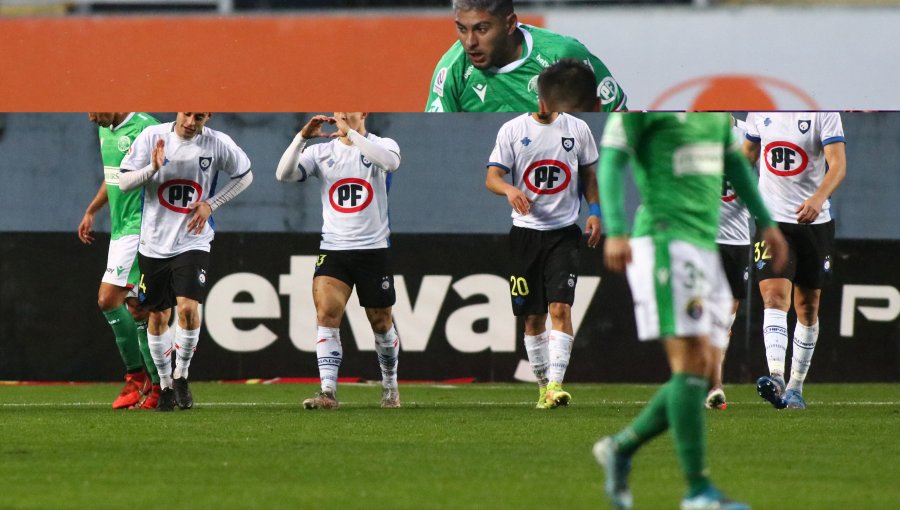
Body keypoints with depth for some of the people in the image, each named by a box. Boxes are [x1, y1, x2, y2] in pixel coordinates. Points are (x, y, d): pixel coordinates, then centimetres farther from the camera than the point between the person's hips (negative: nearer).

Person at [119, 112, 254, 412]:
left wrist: (211, 204, -1)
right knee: (158, 317, 8)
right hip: (154, 243, 1)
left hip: (193, 240, -1)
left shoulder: (218, 144, -7)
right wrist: (153, 168, -23)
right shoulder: (153, 137, -8)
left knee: (188, 308, -19)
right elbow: (124, 182, -5)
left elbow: (244, 176, 10)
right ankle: (165, 385, 25)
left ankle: (181, 375, 2)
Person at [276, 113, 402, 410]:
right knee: (326, 314, -18)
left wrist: (351, 134, -26)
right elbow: (284, 174, -7)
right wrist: (302, 137, -19)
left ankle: (390, 385, 32)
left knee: (381, 323, 9)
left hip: (374, 249, -1)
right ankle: (328, 392, -21)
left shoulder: (381, 145, 0)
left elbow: (391, 161, -25)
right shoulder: (321, 152, 6)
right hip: (333, 249, 1)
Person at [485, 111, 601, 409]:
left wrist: (594, 211, 3)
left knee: (561, 308, -16)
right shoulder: (512, 130, 3)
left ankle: (556, 384, -21)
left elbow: (589, 175, 17)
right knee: (533, 317, 5)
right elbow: (491, 178, -2)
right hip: (526, 230, 1)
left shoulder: (577, 129, 6)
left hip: (564, 231, -1)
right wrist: (509, 189, -23)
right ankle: (543, 385, 18)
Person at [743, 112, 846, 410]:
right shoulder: (760, 109, 2)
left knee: (808, 306, 9)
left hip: (815, 221, -1)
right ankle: (776, 379, -30)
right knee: (774, 297, -17)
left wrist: (819, 198, -35)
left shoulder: (824, 113, -9)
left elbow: (838, 164, -19)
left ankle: (795, 387, 20)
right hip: (772, 219, 1)